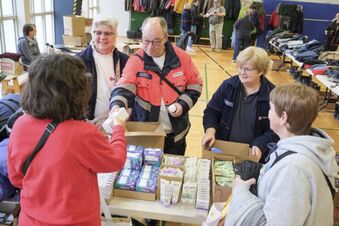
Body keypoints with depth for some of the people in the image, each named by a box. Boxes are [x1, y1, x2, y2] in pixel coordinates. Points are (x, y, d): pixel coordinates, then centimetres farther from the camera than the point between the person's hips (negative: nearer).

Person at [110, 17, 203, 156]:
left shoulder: (182, 58, -6)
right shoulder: (136, 60, -10)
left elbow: (195, 85, 3)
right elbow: (123, 88, -20)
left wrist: (183, 104, -13)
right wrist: (117, 106, -40)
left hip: (175, 133, 2)